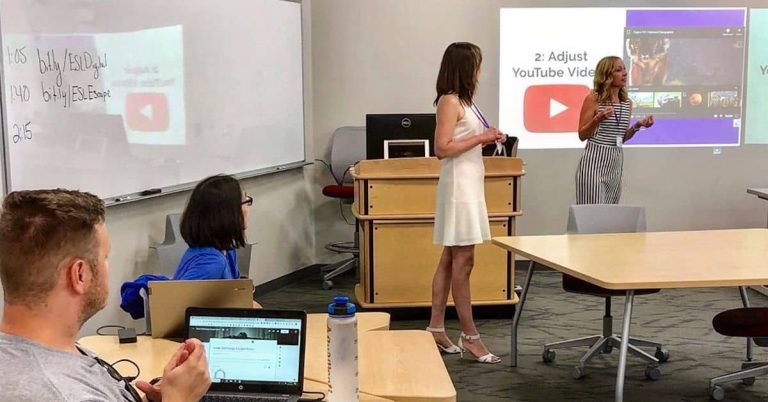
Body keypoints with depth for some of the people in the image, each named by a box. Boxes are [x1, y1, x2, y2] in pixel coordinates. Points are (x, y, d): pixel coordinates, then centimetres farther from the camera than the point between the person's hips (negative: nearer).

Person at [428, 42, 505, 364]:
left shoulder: (461, 101, 15)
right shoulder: (450, 101, -13)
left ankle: (436, 328, 17)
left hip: (469, 184, 10)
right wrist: (480, 138, -15)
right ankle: (469, 336, 0)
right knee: (463, 261, -5)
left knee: (450, 258, 11)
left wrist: (485, 138, 8)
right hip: (459, 184, -10)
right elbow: (442, 149, -19)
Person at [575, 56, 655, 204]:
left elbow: (622, 137, 17)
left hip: (616, 162, 6)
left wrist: (637, 125, 1)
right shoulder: (593, 99, -6)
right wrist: (597, 119, -20)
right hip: (594, 161, -6)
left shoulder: (627, 103, 10)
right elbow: (582, 135, -4)